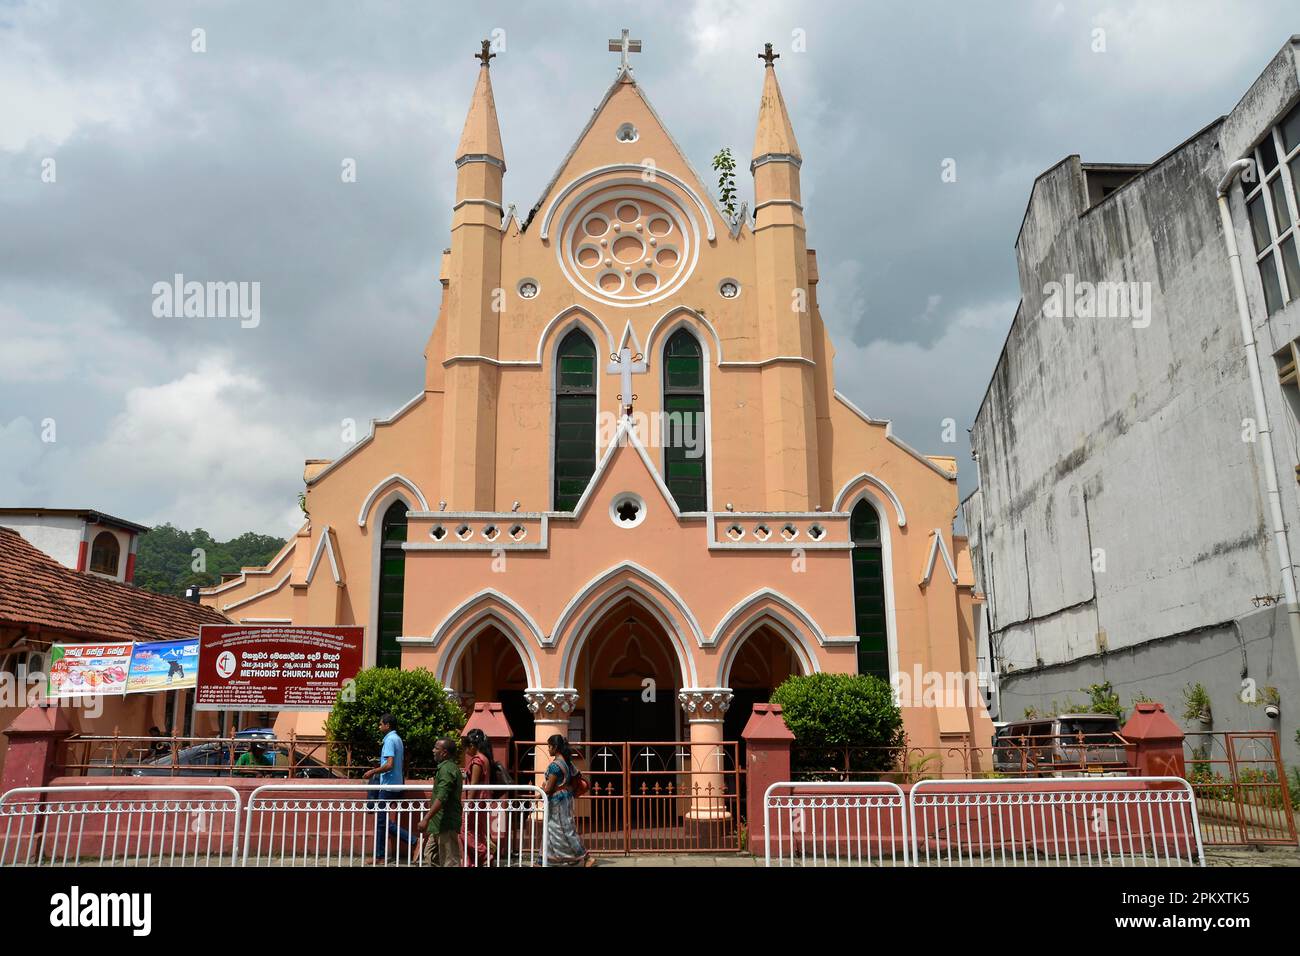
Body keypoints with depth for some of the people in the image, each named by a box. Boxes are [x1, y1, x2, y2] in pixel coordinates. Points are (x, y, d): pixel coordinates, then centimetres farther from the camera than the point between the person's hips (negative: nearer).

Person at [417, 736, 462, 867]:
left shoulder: (446, 769, -18)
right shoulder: (448, 767, 15)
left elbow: (441, 798, -27)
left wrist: (426, 819, -30)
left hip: (446, 824, -11)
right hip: (440, 823, 11)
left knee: (450, 861, -5)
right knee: (430, 855, 16)